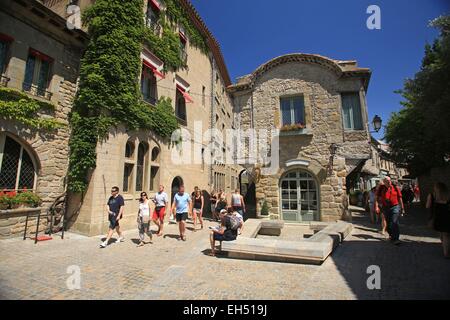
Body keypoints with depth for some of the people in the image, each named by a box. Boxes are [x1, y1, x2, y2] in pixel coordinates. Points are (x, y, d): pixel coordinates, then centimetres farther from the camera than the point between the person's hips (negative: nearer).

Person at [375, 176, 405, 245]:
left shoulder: (395, 187, 0)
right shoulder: (381, 188, -1)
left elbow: (399, 198, 8)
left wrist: (402, 207, 9)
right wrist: (376, 206, -5)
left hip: (395, 207, -2)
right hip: (385, 208, 2)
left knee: (394, 223, -11)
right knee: (388, 223, 15)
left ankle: (396, 239, -7)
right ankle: (391, 235, 37)